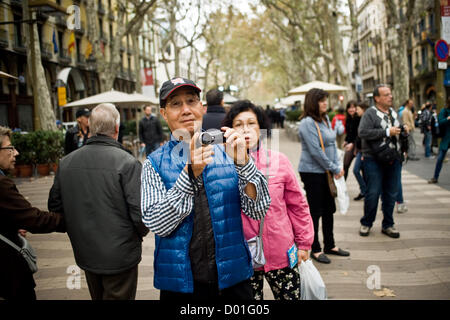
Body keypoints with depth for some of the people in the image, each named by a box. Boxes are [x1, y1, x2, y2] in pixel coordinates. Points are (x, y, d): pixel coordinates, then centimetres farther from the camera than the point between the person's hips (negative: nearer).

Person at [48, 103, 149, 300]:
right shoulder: (127, 163, -19)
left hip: (85, 254, 5)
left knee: (98, 296, 24)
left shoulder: (66, 162, -2)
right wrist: (140, 233, 0)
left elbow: (55, 206, 5)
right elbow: (140, 212, -21)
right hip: (120, 257, -5)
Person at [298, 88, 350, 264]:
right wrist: (334, 169, -15)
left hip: (326, 172, 8)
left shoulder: (325, 119, 9)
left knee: (329, 209, 15)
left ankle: (330, 245, 29)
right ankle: (315, 250, 15)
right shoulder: (307, 123, -17)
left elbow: (333, 144, 12)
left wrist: (337, 165, 1)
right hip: (312, 172, -8)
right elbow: (316, 151, -21)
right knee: (315, 211, 2)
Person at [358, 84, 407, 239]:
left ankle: (388, 225, 21)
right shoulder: (370, 113, -8)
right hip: (374, 161, -6)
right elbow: (362, 132, -22)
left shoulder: (393, 112, 15)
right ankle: (366, 224, 15)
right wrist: (387, 132, -20)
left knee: (391, 194, 9)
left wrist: (402, 129, 8)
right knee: (373, 193, -2)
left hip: (393, 160, 6)